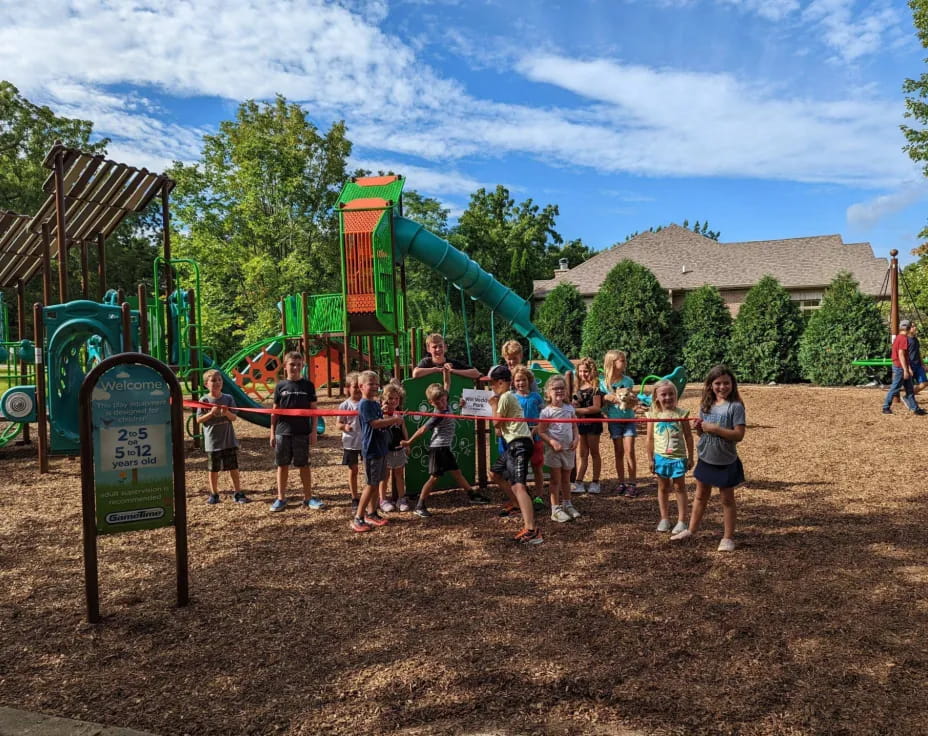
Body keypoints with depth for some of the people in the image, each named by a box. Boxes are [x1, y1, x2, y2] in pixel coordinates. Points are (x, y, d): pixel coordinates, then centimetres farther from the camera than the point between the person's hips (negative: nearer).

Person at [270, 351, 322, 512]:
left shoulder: (308, 385, 1)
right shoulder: (280, 386, 2)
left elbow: (313, 410, 3)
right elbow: (275, 411, 6)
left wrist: (313, 431, -2)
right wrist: (272, 433, 4)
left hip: (302, 432, -1)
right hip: (283, 431, 1)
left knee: (304, 465, 6)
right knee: (282, 465, 7)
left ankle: (308, 497, 16)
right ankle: (281, 498, 17)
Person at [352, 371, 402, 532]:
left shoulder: (376, 403, 14)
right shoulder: (364, 404, -15)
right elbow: (375, 423, -23)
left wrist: (392, 420, 2)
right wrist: (394, 419, -15)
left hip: (381, 447, 9)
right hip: (371, 449, -9)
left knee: (376, 482, 14)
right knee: (371, 484, -6)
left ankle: (371, 513, 25)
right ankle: (358, 519, 1)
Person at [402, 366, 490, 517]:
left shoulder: (444, 404, 1)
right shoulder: (437, 415, -20)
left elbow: (447, 385, 12)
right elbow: (423, 429, -15)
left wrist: (446, 372, -2)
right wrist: (409, 442, -10)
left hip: (445, 447, 9)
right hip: (438, 448, -9)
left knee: (456, 472, 19)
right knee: (435, 477, -8)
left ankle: (472, 494, 30)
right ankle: (420, 506, -3)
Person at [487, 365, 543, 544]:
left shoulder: (505, 397, -9)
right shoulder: (509, 396, 22)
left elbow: (497, 422, -6)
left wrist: (494, 405, 6)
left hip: (519, 443, -11)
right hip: (515, 443, 11)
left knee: (518, 485, -22)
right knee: (496, 473, 26)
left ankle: (532, 531, -34)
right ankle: (522, 504, 31)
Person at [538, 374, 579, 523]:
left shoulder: (569, 408, 5)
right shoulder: (546, 411, -9)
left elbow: (574, 427, 12)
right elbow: (541, 432, -10)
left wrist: (575, 439, -5)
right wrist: (552, 442, -22)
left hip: (568, 449, 4)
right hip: (553, 449, -4)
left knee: (566, 479, 17)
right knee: (556, 479, 1)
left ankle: (567, 505, 30)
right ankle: (556, 509, 7)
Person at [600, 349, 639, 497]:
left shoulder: (628, 381, -3)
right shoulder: (604, 382, -5)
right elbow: (601, 402, 0)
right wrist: (607, 397, -19)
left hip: (628, 419, 0)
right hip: (614, 420, 0)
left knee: (629, 452, -4)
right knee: (619, 452, 8)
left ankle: (632, 484, 2)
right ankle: (621, 483, 17)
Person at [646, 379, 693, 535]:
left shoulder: (681, 413, -8)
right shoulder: (653, 415, -4)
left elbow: (688, 437, -2)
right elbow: (650, 439, 2)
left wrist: (690, 457, -1)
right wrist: (651, 459, 2)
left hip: (678, 457, -2)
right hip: (660, 457, 2)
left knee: (679, 487, 7)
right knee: (663, 487, 13)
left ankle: (682, 520, 14)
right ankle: (664, 519, 24)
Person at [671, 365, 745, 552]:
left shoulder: (735, 406, -15)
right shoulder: (706, 405, 2)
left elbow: (739, 435, -21)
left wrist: (715, 429, -26)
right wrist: (699, 428, -11)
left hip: (726, 462, -5)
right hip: (705, 459, 5)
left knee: (727, 499, 9)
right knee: (700, 496, 18)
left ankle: (728, 538, 21)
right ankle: (691, 530, 32)